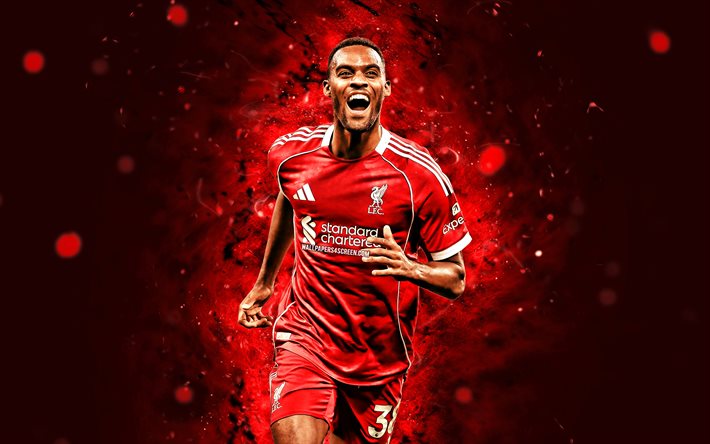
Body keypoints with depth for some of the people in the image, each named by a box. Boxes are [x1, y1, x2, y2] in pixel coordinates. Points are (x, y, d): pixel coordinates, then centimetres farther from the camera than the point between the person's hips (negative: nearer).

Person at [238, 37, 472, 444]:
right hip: (305, 334, 1)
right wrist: (265, 281, 25)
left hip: (380, 352, 0)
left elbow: (456, 279, -9)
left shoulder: (420, 174, -17)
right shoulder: (290, 153, -7)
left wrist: (410, 269, -31)